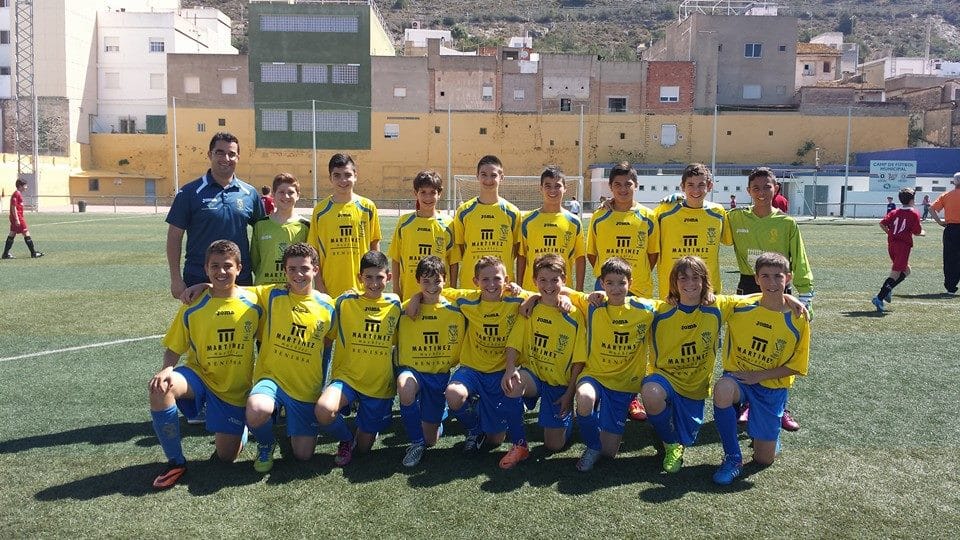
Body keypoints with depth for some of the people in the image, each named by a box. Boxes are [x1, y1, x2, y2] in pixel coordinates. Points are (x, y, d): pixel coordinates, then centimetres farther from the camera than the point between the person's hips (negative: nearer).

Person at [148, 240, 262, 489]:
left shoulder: (253, 303, -7)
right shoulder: (193, 308, -8)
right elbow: (173, 349, -2)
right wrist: (167, 369, -23)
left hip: (236, 389, 0)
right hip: (199, 375, 0)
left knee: (227, 456, 0)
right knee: (160, 388, -33)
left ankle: (242, 427, 38)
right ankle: (176, 461, -14)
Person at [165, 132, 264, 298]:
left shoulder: (250, 193, 5)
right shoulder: (190, 192, -2)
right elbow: (174, 236, -1)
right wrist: (176, 278, -5)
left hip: (241, 279, 3)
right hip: (198, 279, -2)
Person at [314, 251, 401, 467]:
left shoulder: (395, 304, -1)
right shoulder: (345, 302, -6)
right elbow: (328, 336, 1)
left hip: (381, 384, 1)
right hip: (347, 377, -1)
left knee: (364, 447, 5)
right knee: (324, 410, -32)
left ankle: (363, 435, 44)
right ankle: (347, 439, 2)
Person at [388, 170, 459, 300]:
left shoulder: (448, 225, 2)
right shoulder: (405, 222, 4)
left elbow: (453, 263, 4)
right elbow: (395, 259, 7)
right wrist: (396, 289, 3)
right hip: (409, 293, 1)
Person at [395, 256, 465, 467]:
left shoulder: (455, 312, -4)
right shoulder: (406, 310, -5)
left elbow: (459, 351, 3)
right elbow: (398, 344, 3)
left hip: (440, 374, 0)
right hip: (412, 370, 0)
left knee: (430, 439, 0)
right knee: (406, 387, -39)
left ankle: (439, 413, 37)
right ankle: (416, 442, -14)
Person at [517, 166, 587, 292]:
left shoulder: (574, 222, 4)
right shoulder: (528, 220, 3)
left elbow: (580, 258, 7)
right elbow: (521, 256, 6)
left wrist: (579, 290, 3)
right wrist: (519, 288, 3)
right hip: (531, 289, 0)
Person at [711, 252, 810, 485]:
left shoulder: (798, 322, -10)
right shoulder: (741, 306, -8)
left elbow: (795, 367, -6)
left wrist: (758, 375, -15)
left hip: (772, 387, 0)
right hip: (737, 377, 0)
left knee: (764, 459, 0)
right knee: (723, 390, -38)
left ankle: (771, 428, 37)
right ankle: (733, 459, -18)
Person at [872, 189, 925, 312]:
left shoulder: (895, 212, 10)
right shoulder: (914, 214, -4)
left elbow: (882, 224, 0)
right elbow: (917, 232, -5)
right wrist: (923, 232, 17)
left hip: (891, 245, 7)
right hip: (903, 246, -7)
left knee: (906, 270, 22)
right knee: (895, 274, -7)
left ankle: (887, 290, 6)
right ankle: (879, 298, -17)